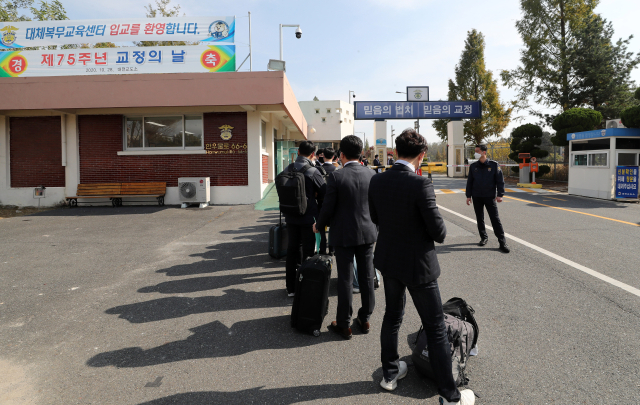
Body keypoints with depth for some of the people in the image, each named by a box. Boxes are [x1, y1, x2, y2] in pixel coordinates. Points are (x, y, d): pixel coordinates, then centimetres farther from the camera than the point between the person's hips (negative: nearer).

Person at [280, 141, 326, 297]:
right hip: (308, 217, -5)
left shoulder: (287, 170, -1)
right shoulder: (313, 171, -16)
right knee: (308, 252, 6)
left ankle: (291, 287, 23)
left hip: (291, 217, 5)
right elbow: (325, 193, -11)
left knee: (292, 249, 14)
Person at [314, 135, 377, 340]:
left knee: (345, 279, 5)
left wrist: (318, 225, 6)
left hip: (344, 234, -4)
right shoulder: (371, 175, -3)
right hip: (367, 232, 4)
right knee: (366, 277, 14)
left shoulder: (336, 177, -16)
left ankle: (344, 324, 16)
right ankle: (365, 319, 28)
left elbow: (328, 207, -12)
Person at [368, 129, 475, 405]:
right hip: (418, 264, -6)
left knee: (392, 317, 23)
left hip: (388, 260, 6)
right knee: (435, 329, 6)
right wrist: (440, 233, 2)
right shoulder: (420, 184, -24)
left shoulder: (376, 181, -5)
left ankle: (390, 373, 39)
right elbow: (438, 231, -20)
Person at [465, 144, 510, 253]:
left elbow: (500, 181, -2)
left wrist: (500, 195, -9)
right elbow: (469, 182, 10)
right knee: (479, 219, 10)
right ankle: (484, 237, 25)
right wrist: (468, 196, 5)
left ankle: (502, 242, -1)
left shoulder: (494, 165, -4)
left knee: (495, 219, -4)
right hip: (476, 197, 3)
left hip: (490, 197, -3)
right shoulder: (473, 166, 5)